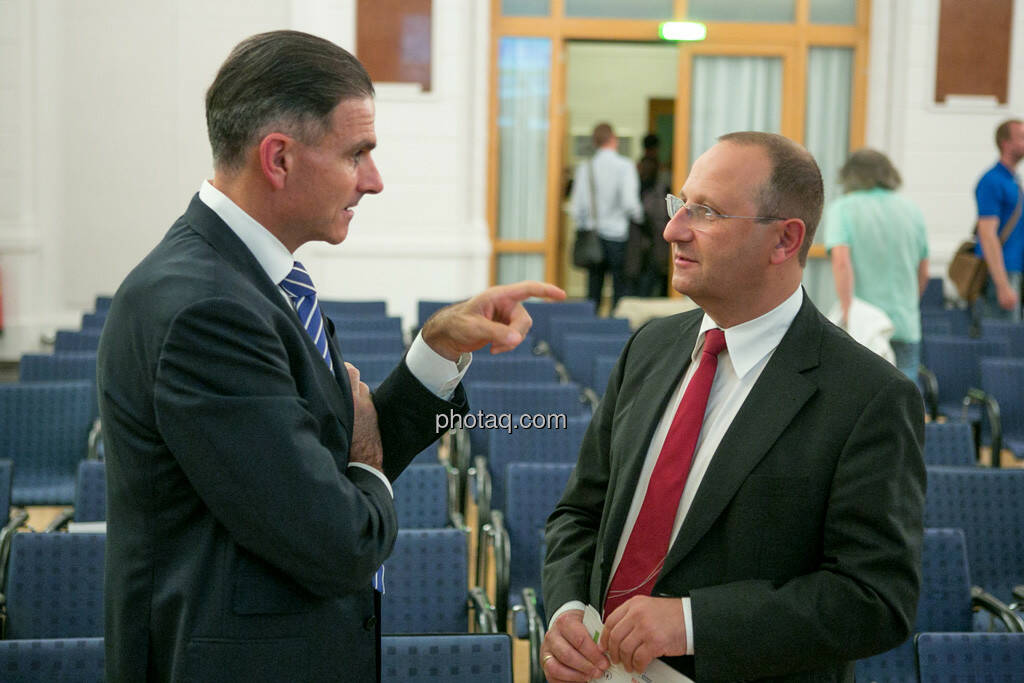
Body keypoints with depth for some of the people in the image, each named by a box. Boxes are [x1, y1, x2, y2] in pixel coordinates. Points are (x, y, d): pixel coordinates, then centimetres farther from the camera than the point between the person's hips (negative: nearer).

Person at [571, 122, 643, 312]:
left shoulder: (584, 168, 2)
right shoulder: (625, 166, -7)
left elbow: (577, 206, 2)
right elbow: (629, 202, -16)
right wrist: (639, 217, 4)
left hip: (592, 236, 4)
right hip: (618, 233, -4)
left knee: (593, 291, 9)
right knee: (620, 289, 3)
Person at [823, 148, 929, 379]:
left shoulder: (841, 209, -1)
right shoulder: (912, 210, 11)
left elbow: (841, 261, -18)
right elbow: (923, 274, 15)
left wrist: (848, 314, -19)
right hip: (905, 326, 2)